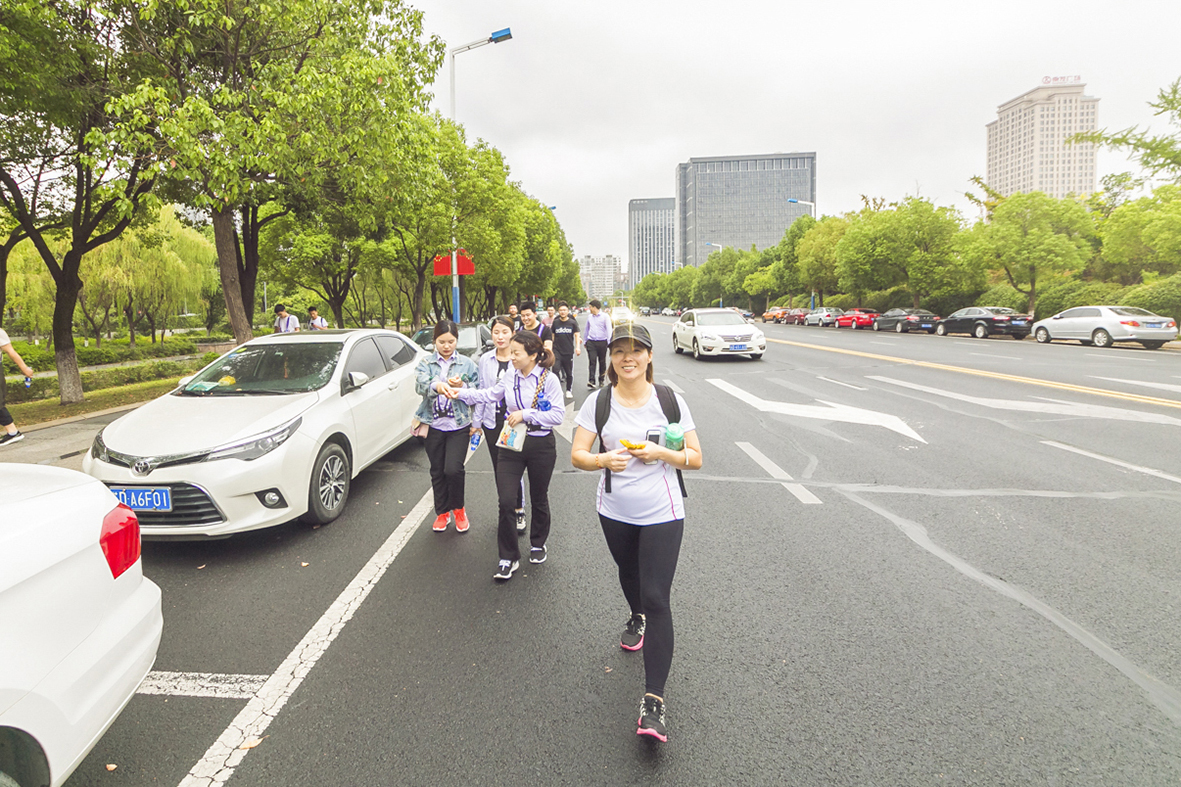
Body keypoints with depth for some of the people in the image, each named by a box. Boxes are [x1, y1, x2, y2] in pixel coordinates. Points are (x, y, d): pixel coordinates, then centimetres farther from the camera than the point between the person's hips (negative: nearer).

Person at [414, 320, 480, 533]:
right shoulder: (425, 363, 5)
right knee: (437, 471, 10)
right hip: (434, 425, 2)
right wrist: (437, 385, -38)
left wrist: (461, 386, -15)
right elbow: (421, 385, -16)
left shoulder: (467, 363, 5)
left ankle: (458, 509, 13)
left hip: (458, 425, -2)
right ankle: (442, 512, 30)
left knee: (453, 469, -12)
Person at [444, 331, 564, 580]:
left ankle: (538, 544, 40)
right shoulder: (510, 378, 4)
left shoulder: (548, 379, -11)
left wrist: (525, 415, -19)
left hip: (541, 445, -3)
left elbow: (558, 415, -15)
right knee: (506, 501, -5)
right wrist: (460, 393, -1)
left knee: (539, 499, 14)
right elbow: (488, 395, 10)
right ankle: (508, 558, 9)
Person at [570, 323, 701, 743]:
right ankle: (637, 619, 61)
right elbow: (577, 455, -7)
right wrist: (605, 459, -28)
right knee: (629, 574, 27)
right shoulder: (598, 401, -5)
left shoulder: (670, 401, -7)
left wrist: (661, 453, -22)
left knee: (656, 599, -9)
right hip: (615, 512, 3)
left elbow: (695, 458, -4)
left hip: (661, 515, -3)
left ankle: (653, 700, -3)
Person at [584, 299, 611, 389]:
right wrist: (585, 341, 23)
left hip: (602, 342, -2)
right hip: (591, 342, 2)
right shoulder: (589, 316, 13)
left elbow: (609, 330, -3)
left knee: (602, 362, 7)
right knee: (592, 361, -11)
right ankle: (591, 381, -18)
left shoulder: (605, 316, 0)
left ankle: (601, 381, 20)